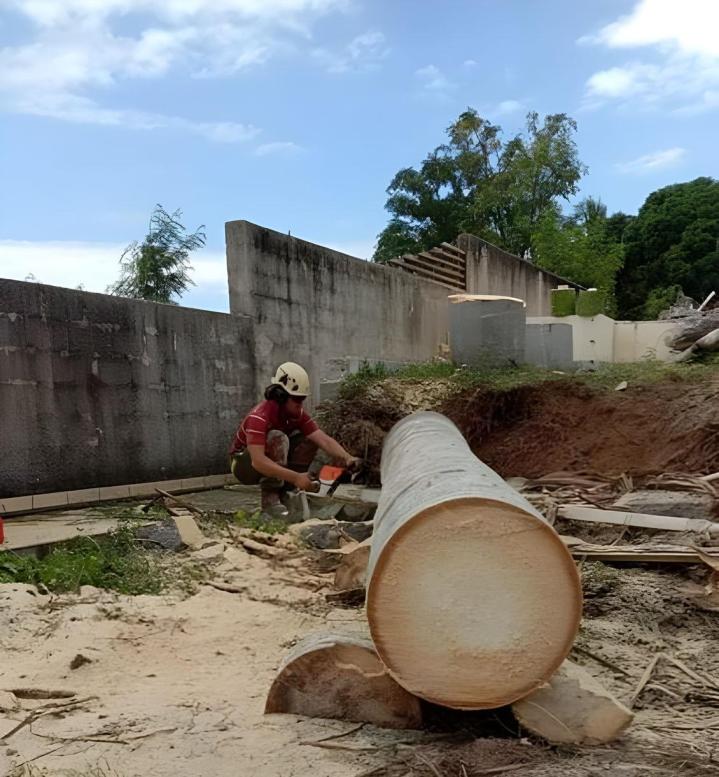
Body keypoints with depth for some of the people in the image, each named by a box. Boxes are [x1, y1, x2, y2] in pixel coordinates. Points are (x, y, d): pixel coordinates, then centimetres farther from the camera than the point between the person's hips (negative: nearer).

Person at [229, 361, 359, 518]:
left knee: (310, 440, -12)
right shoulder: (259, 416, -33)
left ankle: (283, 492, -4)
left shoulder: (298, 414, -11)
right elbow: (258, 461, -42)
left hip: (274, 460, 7)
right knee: (277, 438, -33)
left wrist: (347, 458, -38)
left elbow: (324, 440, -20)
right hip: (244, 464, -7)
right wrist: (296, 477, -47)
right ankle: (270, 498, -25)